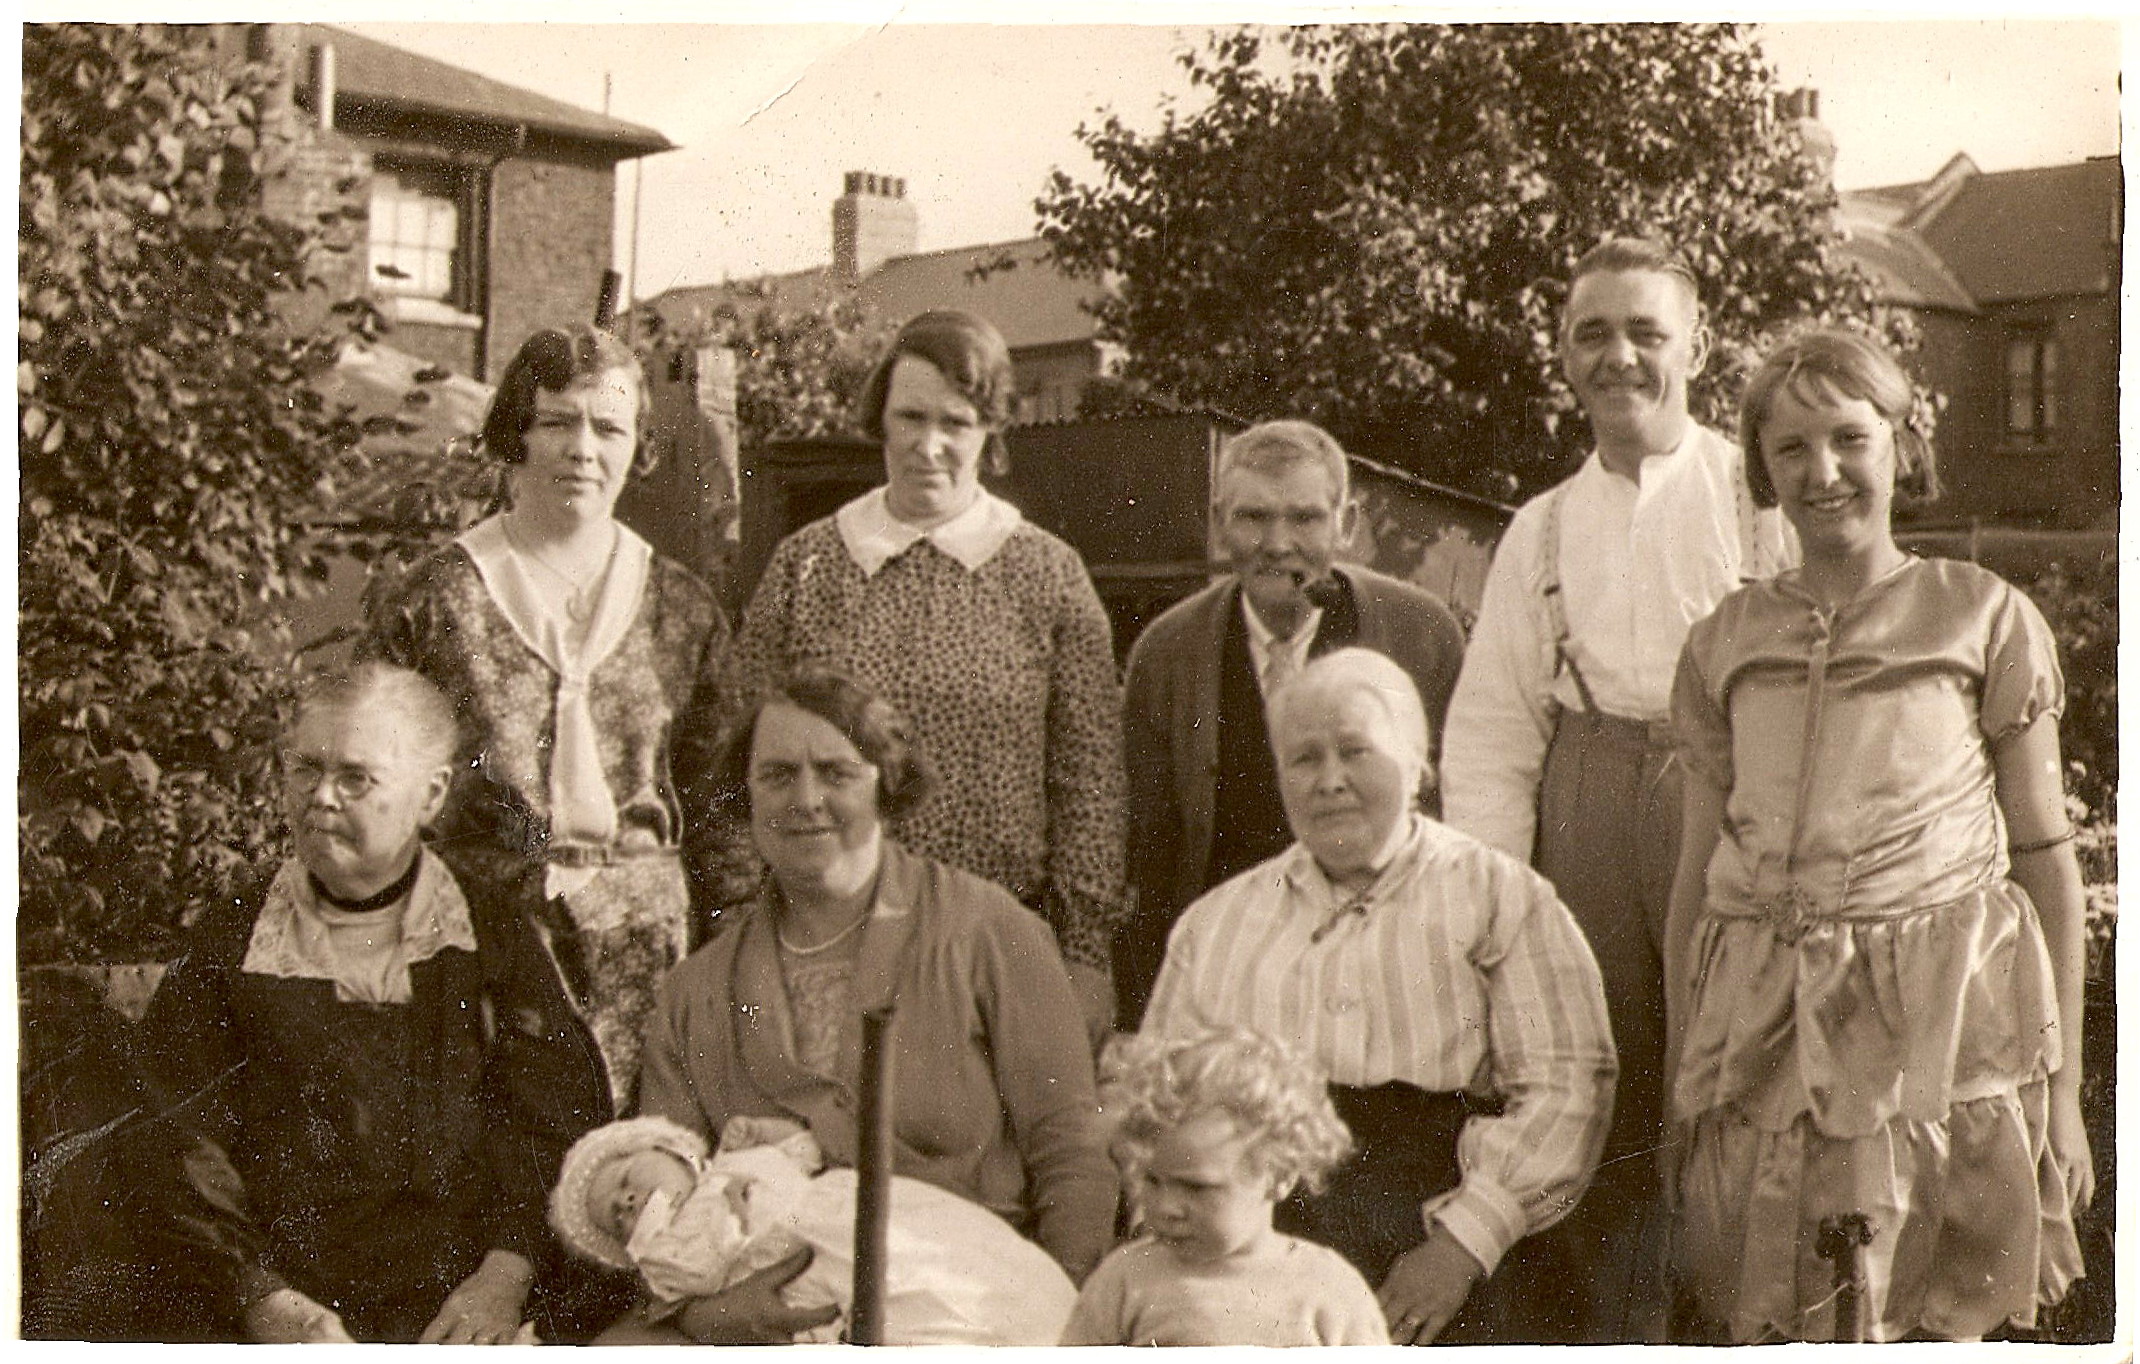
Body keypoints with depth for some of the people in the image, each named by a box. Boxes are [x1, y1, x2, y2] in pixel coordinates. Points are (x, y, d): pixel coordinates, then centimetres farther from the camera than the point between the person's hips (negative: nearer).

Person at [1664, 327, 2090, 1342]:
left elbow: (2047, 856, 5)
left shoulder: (1986, 619, 5)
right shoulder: (1724, 644, 12)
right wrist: (1682, 1087, 12)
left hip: (1941, 1028, -2)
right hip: (1761, 1032, 2)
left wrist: (2062, 1091, 1)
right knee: (1764, 1328, 1)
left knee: (1940, 1323, -2)